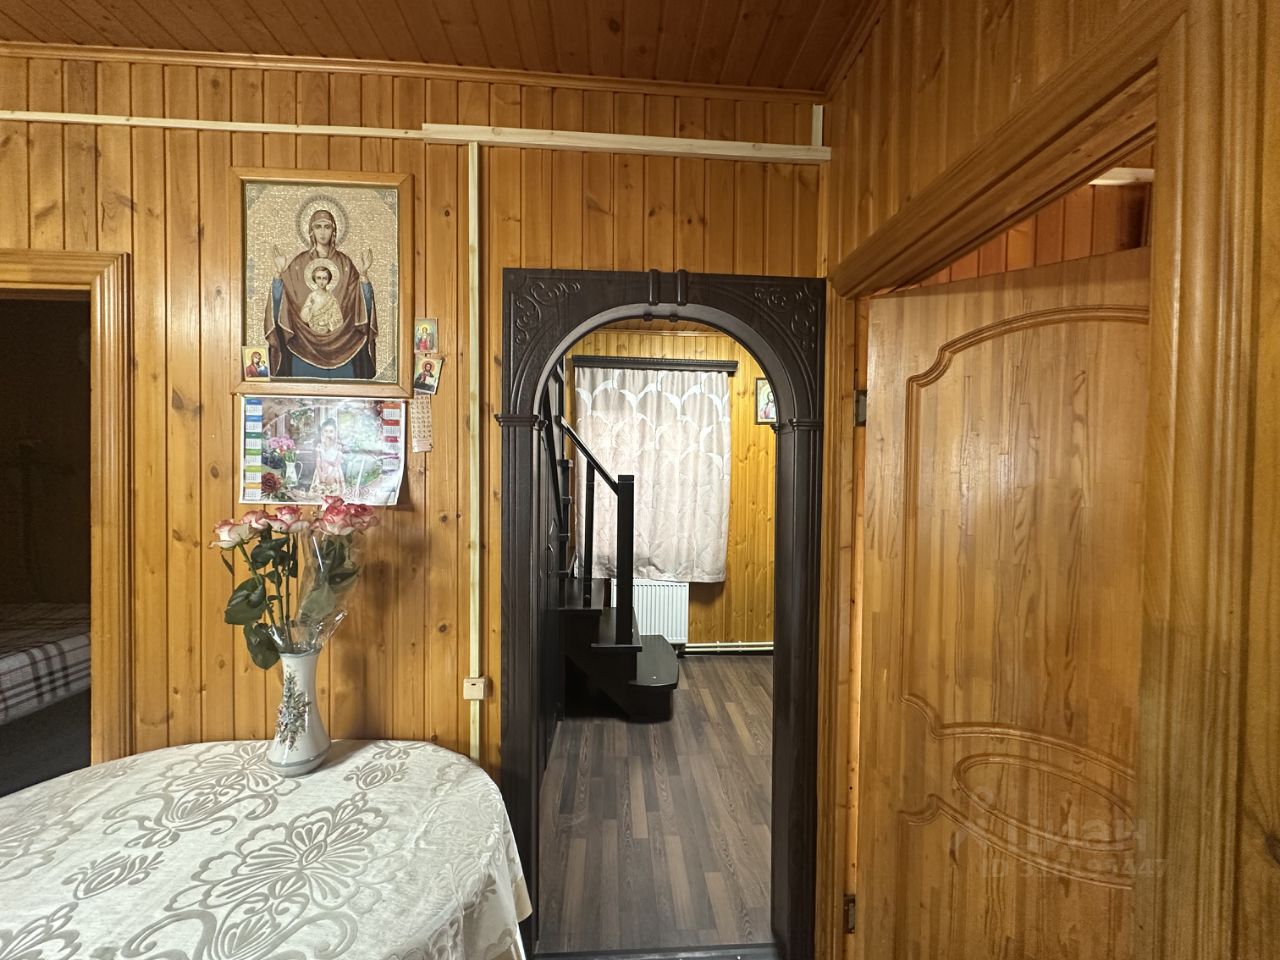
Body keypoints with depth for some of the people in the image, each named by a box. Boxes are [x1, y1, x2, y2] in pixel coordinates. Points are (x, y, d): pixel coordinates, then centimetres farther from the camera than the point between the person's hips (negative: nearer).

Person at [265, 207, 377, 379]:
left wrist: (363, 273, -15)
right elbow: (280, 297, 1)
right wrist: (279, 272, -14)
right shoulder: (299, 262, 6)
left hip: (339, 342, 0)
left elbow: (360, 299, -2)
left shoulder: (344, 262, 6)